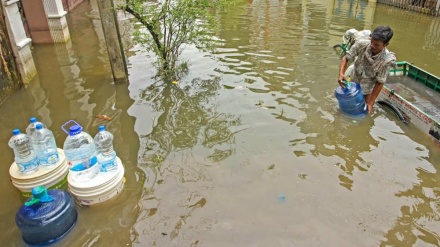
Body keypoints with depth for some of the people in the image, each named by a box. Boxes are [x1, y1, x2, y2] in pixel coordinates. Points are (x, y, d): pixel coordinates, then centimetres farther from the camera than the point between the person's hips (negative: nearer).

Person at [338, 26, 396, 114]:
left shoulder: (387, 60, -31)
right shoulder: (361, 44, -29)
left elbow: (379, 83, -21)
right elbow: (346, 58, -16)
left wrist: (370, 103, -18)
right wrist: (341, 74, -34)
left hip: (367, 87, -1)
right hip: (353, 80, 1)